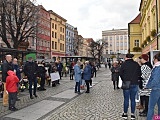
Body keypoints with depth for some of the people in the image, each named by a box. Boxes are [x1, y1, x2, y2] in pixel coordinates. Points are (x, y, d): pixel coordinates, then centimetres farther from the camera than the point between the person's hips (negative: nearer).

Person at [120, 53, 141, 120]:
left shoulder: (124, 64, -7)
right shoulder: (136, 64, 2)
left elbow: (120, 73, -3)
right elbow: (139, 73, 6)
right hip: (135, 84, 3)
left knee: (126, 99, 7)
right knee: (133, 99, 10)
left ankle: (125, 114, 17)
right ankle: (132, 114, 16)